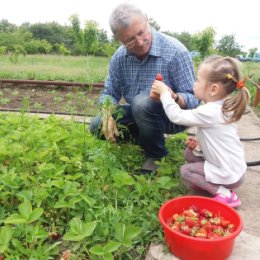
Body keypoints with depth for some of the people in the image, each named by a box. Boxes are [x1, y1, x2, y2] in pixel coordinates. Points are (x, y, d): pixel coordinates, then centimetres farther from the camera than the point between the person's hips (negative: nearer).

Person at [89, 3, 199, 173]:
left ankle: (156, 154, -9)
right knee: (97, 126, -10)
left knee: (142, 102, -36)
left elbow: (194, 99, -21)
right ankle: (146, 139, 9)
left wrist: (174, 98, -44)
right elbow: (109, 93, 0)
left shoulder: (175, 51, -24)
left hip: (173, 116, -5)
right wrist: (107, 115, -22)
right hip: (138, 115, 5)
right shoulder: (119, 57, -8)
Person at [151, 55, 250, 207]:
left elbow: (177, 116, -24)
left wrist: (164, 92, -13)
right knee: (190, 153, 12)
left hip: (230, 174, -9)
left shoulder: (210, 112, -27)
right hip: (233, 167, 9)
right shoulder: (221, 107, 2)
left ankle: (223, 192, -6)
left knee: (185, 171, 0)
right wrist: (200, 144, -3)